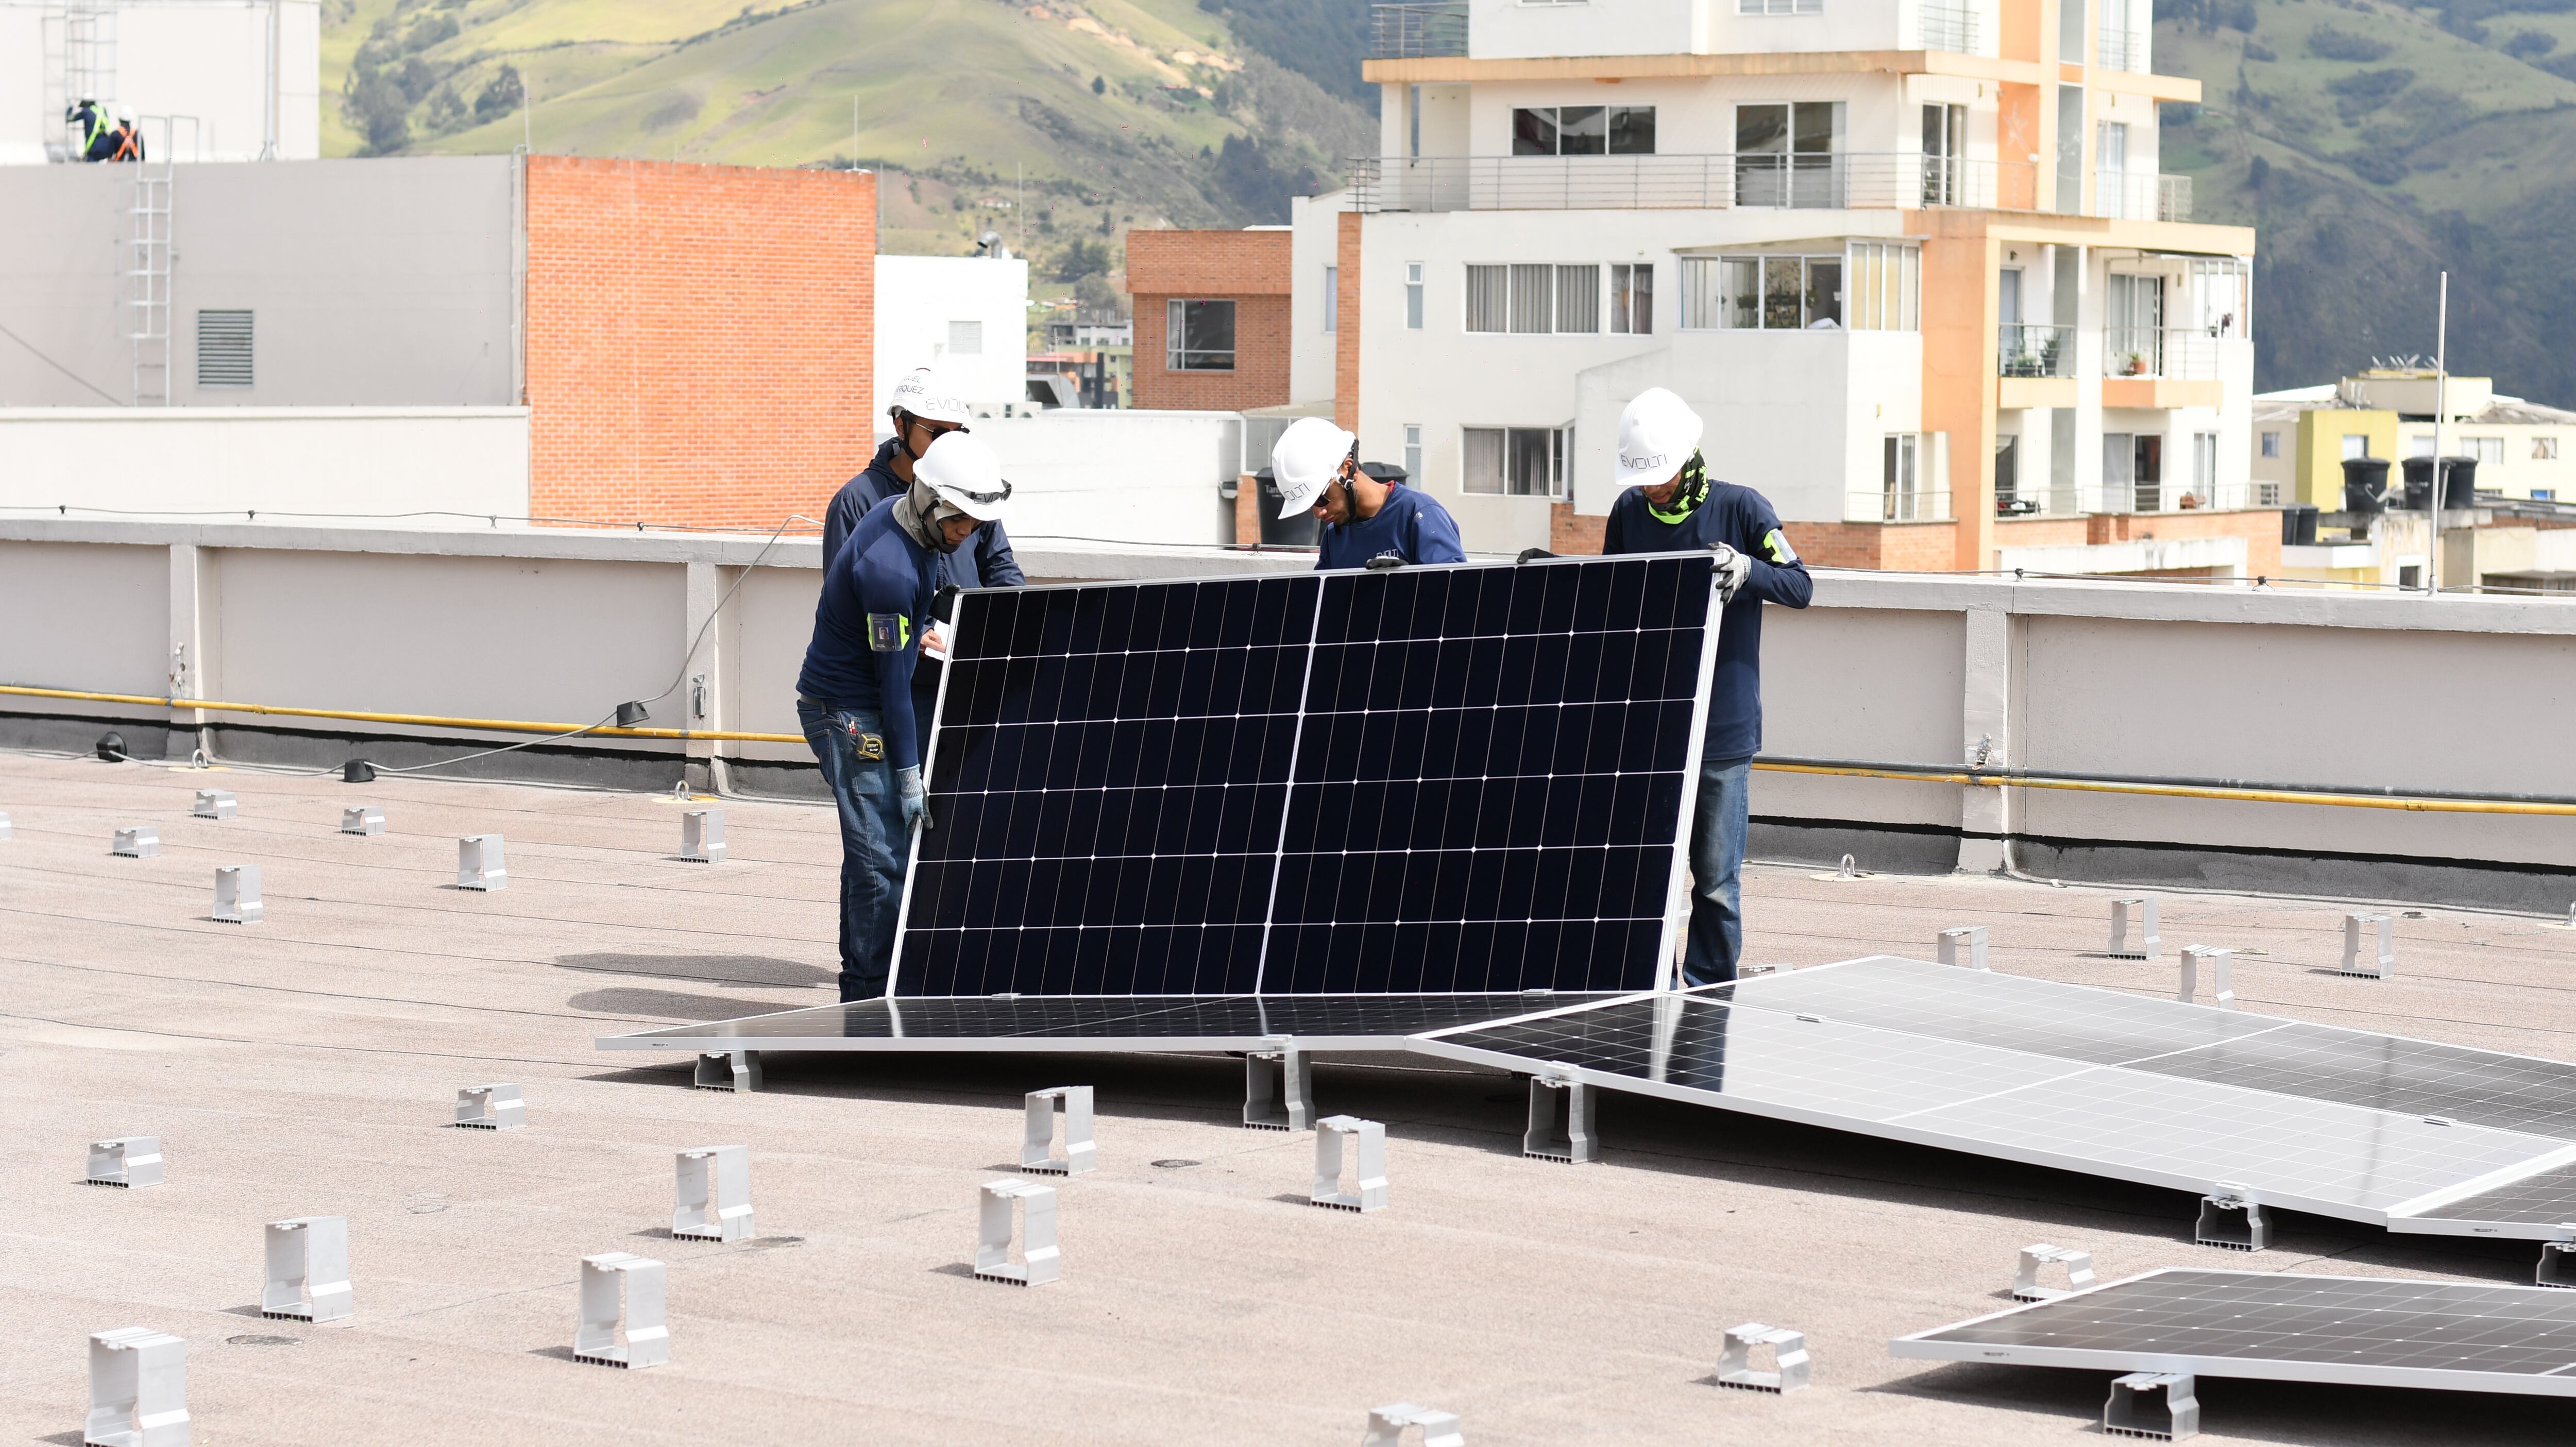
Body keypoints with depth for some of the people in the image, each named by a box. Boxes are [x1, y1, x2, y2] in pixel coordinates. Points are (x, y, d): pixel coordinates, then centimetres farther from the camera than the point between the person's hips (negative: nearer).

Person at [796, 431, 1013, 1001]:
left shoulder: (903, 515, 2)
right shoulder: (888, 568, -27)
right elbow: (892, 680, -23)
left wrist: (924, 626, 8)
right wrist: (910, 777, -19)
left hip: (852, 706, 10)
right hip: (847, 713, -10)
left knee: (871, 856, 13)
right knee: (883, 859, -12)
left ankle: (860, 991, 20)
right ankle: (872, 1001, -8)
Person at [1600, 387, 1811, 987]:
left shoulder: (1740, 507, -5)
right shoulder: (1629, 511, 7)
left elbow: (1801, 586, -5)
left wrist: (1747, 569, -22)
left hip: (1723, 728, -3)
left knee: (1715, 875, 0)